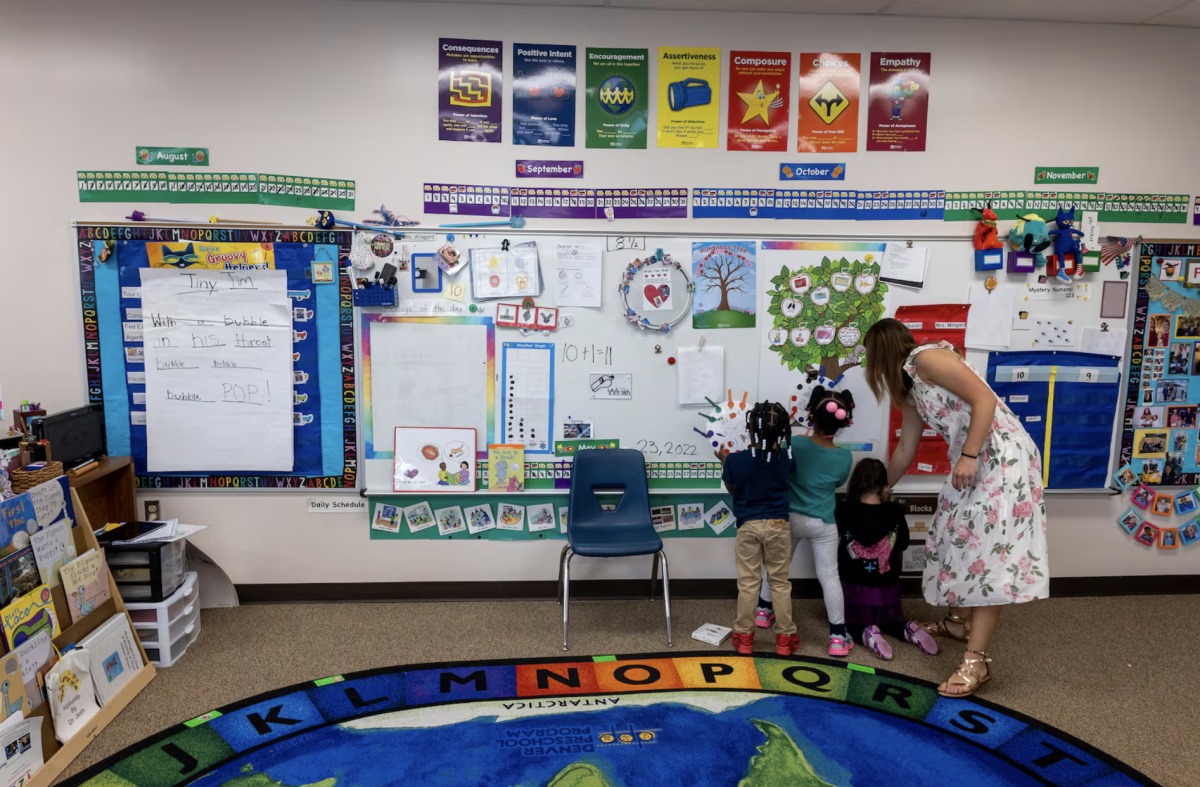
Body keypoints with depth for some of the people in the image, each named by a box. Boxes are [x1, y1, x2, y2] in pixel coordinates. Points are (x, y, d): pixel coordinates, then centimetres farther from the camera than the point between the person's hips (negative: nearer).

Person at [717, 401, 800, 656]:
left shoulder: (735, 460, -14)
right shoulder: (786, 458, -10)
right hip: (778, 525, 1)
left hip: (748, 527, -1)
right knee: (780, 583, 12)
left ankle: (744, 636, 18)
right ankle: (785, 637, 20)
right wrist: (777, 445, 24)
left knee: (747, 584, 9)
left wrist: (724, 461, 18)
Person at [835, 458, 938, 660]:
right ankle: (909, 629, -5)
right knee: (889, 621, 26)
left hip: (854, 585, -2)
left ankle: (866, 634, -12)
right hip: (887, 586, 2)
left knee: (853, 623, 20)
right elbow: (900, 549, 2)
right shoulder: (894, 512, -10)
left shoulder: (843, 511, -16)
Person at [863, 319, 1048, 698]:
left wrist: (968, 456, -22)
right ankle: (958, 620, 36)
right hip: (972, 461, 10)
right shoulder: (910, 390, 17)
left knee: (987, 549, -12)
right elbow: (905, 449, 25)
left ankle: (977, 661, -11)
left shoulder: (927, 358, -11)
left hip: (1002, 456, -10)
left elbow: (985, 399, -18)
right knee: (958, 537, 18)